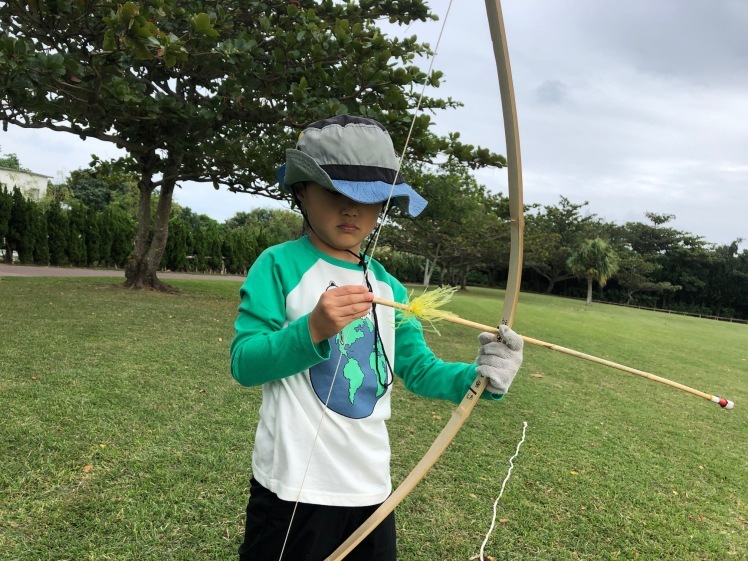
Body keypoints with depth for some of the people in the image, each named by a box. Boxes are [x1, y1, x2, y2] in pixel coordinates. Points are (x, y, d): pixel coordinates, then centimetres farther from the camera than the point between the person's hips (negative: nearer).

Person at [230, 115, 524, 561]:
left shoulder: (387, 286, 4)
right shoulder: (279, 266, -10)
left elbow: (419, 368, 3)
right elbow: (244, 363, -15)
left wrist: (477, 377, -16)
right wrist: (313, 330, -31)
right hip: (293, 488, -5)